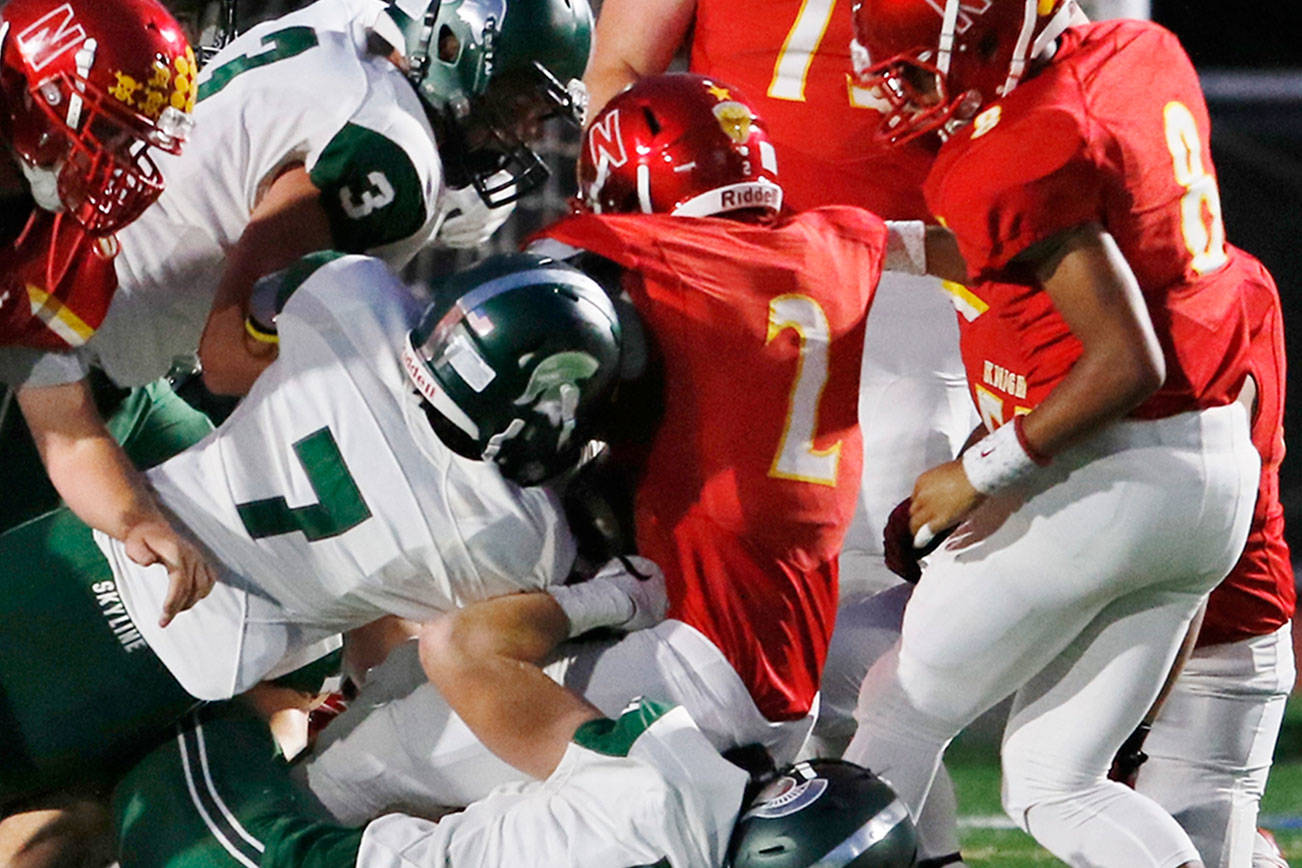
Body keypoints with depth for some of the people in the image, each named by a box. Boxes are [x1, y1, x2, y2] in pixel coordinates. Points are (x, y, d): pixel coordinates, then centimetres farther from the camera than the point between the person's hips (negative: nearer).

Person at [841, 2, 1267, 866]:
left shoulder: (1025, 159, -20)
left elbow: (1125, 364, -24)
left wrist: (983, 474, -17)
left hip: (1107, 474, -9)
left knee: (899, 719, 8)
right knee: (1055, 784, 14)